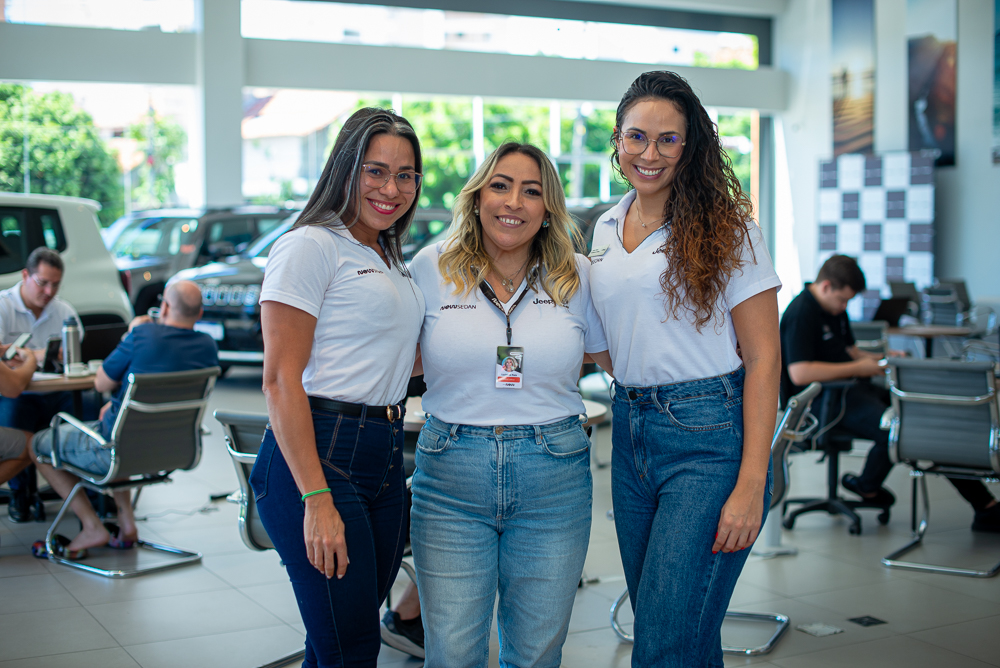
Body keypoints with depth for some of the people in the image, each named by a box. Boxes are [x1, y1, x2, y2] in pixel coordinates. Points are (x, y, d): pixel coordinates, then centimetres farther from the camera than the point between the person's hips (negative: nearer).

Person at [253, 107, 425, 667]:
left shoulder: (392, 260, 19)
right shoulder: (311, 246, -6)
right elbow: (281, 380, -13)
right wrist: (317, 498, -20)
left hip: (386, 458, 8)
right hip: (320, 454, -8)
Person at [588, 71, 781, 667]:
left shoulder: (725, 227, -7)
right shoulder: (608, 228, 12)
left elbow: (763, 359, -10)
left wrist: (751, 484, -16)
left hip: (709, 438, -6)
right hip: (631, 433, 7)